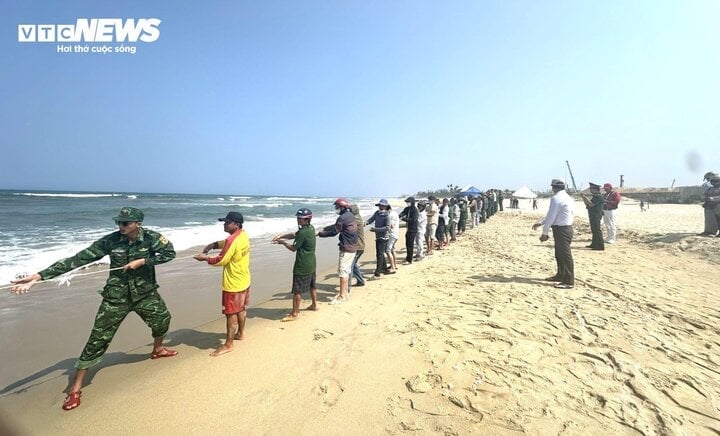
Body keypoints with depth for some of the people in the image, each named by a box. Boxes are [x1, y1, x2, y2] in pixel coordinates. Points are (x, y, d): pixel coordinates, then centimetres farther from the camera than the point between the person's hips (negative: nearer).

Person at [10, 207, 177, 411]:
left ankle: (157, 350, 46)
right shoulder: (110, 241, -17)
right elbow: (78, 259, -17)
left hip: (145, 294, 2)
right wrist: (39, 276, -23)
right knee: (98, 339, -2)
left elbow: (169, 252, -19)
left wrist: (142, 261, -26)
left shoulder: (151, 238, -16)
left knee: (162, 319, 13)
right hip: (116, 297, -1)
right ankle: (75, 388, 12)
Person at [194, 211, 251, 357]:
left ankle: (228, 344, 11)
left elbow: (221, 261, -21)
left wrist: (205, 258, -7)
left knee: (231, 313, 1)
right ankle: (240, 333, 39)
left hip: (234, 284, -9)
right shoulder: (243, 234, 3)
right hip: (244, 281, 9)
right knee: (240, 309, 23)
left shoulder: (233, 240, -25)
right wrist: (213, 245, 4)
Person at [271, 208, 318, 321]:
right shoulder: (311, 228, 5)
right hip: (311, 263, 10)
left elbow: (293, 248, -14)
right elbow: (294, 235, 13)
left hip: (302, 266, -10)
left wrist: (283, 242, 1)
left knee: (297, 290, -1)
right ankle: (314, 305, 39)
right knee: (311, 285, 24)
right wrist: (281, 236, 3)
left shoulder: (303, 232, -22)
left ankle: (294, 313, 7)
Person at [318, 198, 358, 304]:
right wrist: (324, 229, 21)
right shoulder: (350, 215, 11)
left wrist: (319, 234, -5)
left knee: (343, 271, -4)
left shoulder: (342, 218, -18)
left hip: (346, 248, -10)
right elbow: (336, 226, 21)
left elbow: (333, 232, -14)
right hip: (352, 247, 10)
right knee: (346, 270, 16)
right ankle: (344, 292, 26)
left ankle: (342, 296, 1)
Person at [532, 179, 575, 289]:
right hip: (566, 228, 10)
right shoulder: (567, 197, 16)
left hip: (561, 230, -10)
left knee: (565, 255, -7)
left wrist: (544, 232, -10)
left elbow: (551, 216, -16)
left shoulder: (556, 198, -15)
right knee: (559, 254, 20)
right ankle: (560, 276, 32)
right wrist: (540, 223, 22)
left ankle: (569, 281, -3)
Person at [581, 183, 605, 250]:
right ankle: (594, 244, 25)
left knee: (597, 230, -9)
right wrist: (583, 197, 8)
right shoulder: (595, 196, 17)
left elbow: (591, 204, -23)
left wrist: (585, 197, -15)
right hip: (593, 216, 11)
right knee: (594, 230, 16)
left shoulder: (599, 197, -15)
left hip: (596, 216, -11)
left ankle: (601, 246, -6)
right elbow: (587, 204, 18)